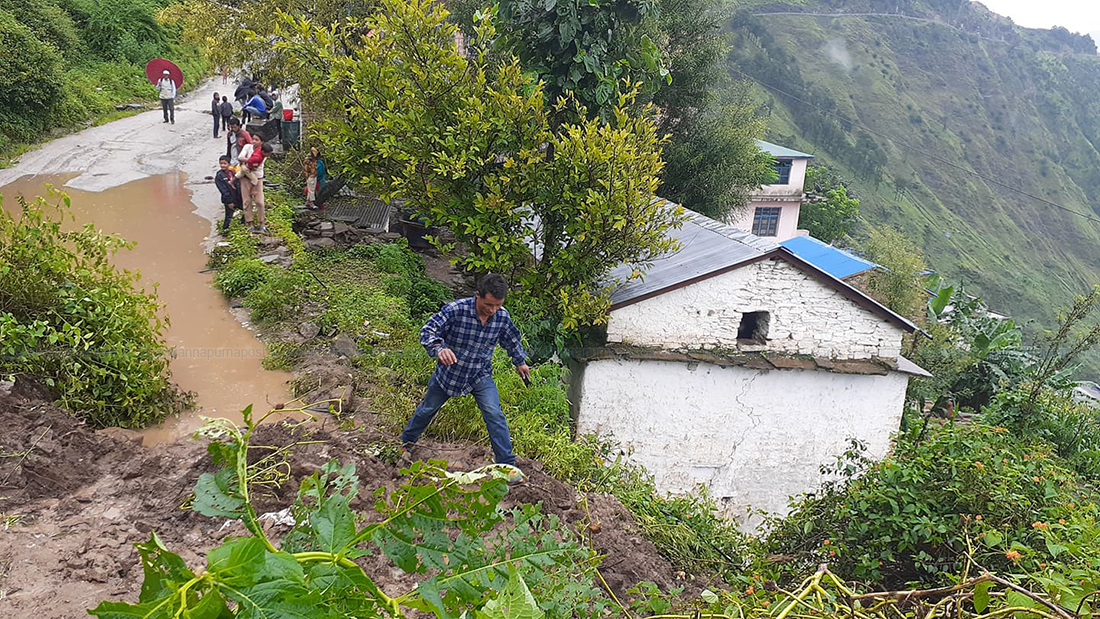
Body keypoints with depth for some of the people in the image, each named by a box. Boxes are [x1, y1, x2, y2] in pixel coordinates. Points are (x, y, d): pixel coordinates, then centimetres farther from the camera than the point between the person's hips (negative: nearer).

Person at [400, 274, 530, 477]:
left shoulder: (502, 316, -16)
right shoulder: (456, 310, -29)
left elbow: (511, 340, 6)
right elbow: (427, 332, -28)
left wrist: (520, 362, 20)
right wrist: (439, 349, -49)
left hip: (481, 375, 1)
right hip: (449, 371, -1)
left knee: (494, 414, -13)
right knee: (428, 409, 19)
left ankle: (507, 465, -3)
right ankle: (407, 441, 47)